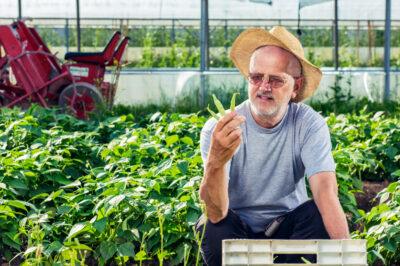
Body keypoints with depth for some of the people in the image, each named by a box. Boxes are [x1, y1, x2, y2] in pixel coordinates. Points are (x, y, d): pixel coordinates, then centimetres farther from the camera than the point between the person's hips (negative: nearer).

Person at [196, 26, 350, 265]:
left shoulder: (310, 125, -15)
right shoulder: (218, 130, -19)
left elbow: (326, 190, -28)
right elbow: (217, 214, -31)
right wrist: (216, 161, -52)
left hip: (288, 225, 1)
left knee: (320, 214, -28)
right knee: (214, 231, -32)